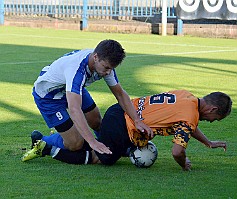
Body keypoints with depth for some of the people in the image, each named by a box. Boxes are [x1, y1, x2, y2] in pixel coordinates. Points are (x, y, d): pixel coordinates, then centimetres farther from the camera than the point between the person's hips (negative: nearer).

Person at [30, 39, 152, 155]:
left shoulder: (105, 62, -20)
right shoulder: (77, 68, -44)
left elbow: (120, 94, -8)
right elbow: (74, 110, -53)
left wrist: (137, 121, -20)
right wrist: (93, 142, -59)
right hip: (48, 95, -7)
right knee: (75, 144, -11)